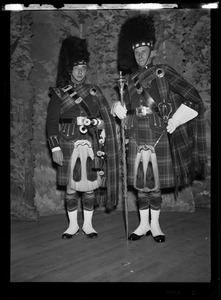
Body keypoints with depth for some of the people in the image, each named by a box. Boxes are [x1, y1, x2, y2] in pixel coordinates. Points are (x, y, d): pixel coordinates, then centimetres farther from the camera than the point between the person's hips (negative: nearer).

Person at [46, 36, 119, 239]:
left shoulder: (95, 92, 11)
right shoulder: (59, 94, 4)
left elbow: (105, 119, 14)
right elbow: (52, 122, 0)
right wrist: (55, 148, -7)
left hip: (91, 147, 2)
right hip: (69, 147, -1)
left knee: (91, 187, 4)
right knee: (71, 188, 4)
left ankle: (88, 224, 18)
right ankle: (73, 225, 20)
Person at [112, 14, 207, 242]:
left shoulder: (164, 73, -2)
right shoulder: (129, 80, 10)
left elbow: (193, 98, -4)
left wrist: (174, 121, -11)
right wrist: (118, 109, -4)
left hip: (159, 138, -3)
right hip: (137, 139, 4)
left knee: (155, 185, 5)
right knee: (140, 184, 8)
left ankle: (155, 224, 21)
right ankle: (143, 224, 22)